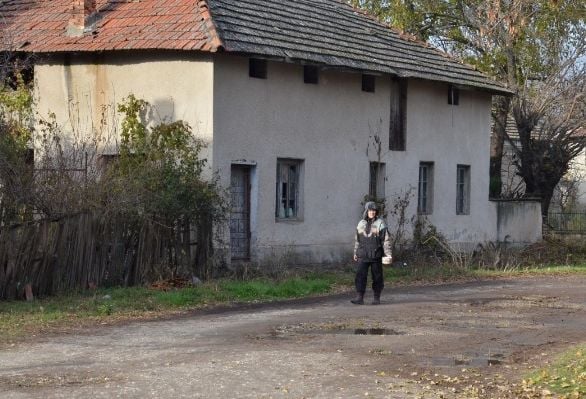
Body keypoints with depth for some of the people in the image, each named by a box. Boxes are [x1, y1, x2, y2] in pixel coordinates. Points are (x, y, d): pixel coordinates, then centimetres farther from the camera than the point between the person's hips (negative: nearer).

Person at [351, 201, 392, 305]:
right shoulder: (361, 224, 10)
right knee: (360, 275, -9)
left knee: (377, 277, 5)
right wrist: (355, 253, 19)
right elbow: (357, 240, 18)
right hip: (363, 256, 3)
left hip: (376, 255, -3)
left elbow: (386, 240, -5)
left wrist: (388, 253, -11)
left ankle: (377, 298, 16)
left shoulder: (380, 224, -2)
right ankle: (359, 297, -11)